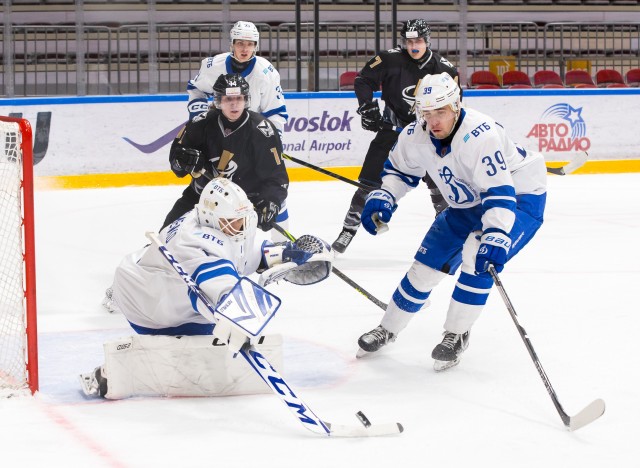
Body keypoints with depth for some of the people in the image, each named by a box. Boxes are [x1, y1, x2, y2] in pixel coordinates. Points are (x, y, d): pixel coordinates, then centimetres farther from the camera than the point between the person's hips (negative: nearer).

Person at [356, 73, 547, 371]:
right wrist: (382, 198, -10)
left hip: (519, 197, -7)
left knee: (477, 257, -28)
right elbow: (400, 169, 7)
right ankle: (388, 330, 28)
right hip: (467, 205, 7)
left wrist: (496, 236, -52)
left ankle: (457, 335, -10)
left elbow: (500, 193, -40)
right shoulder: (416, 135, -14)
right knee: (427, 265, 7)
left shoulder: (481, 136, -36)